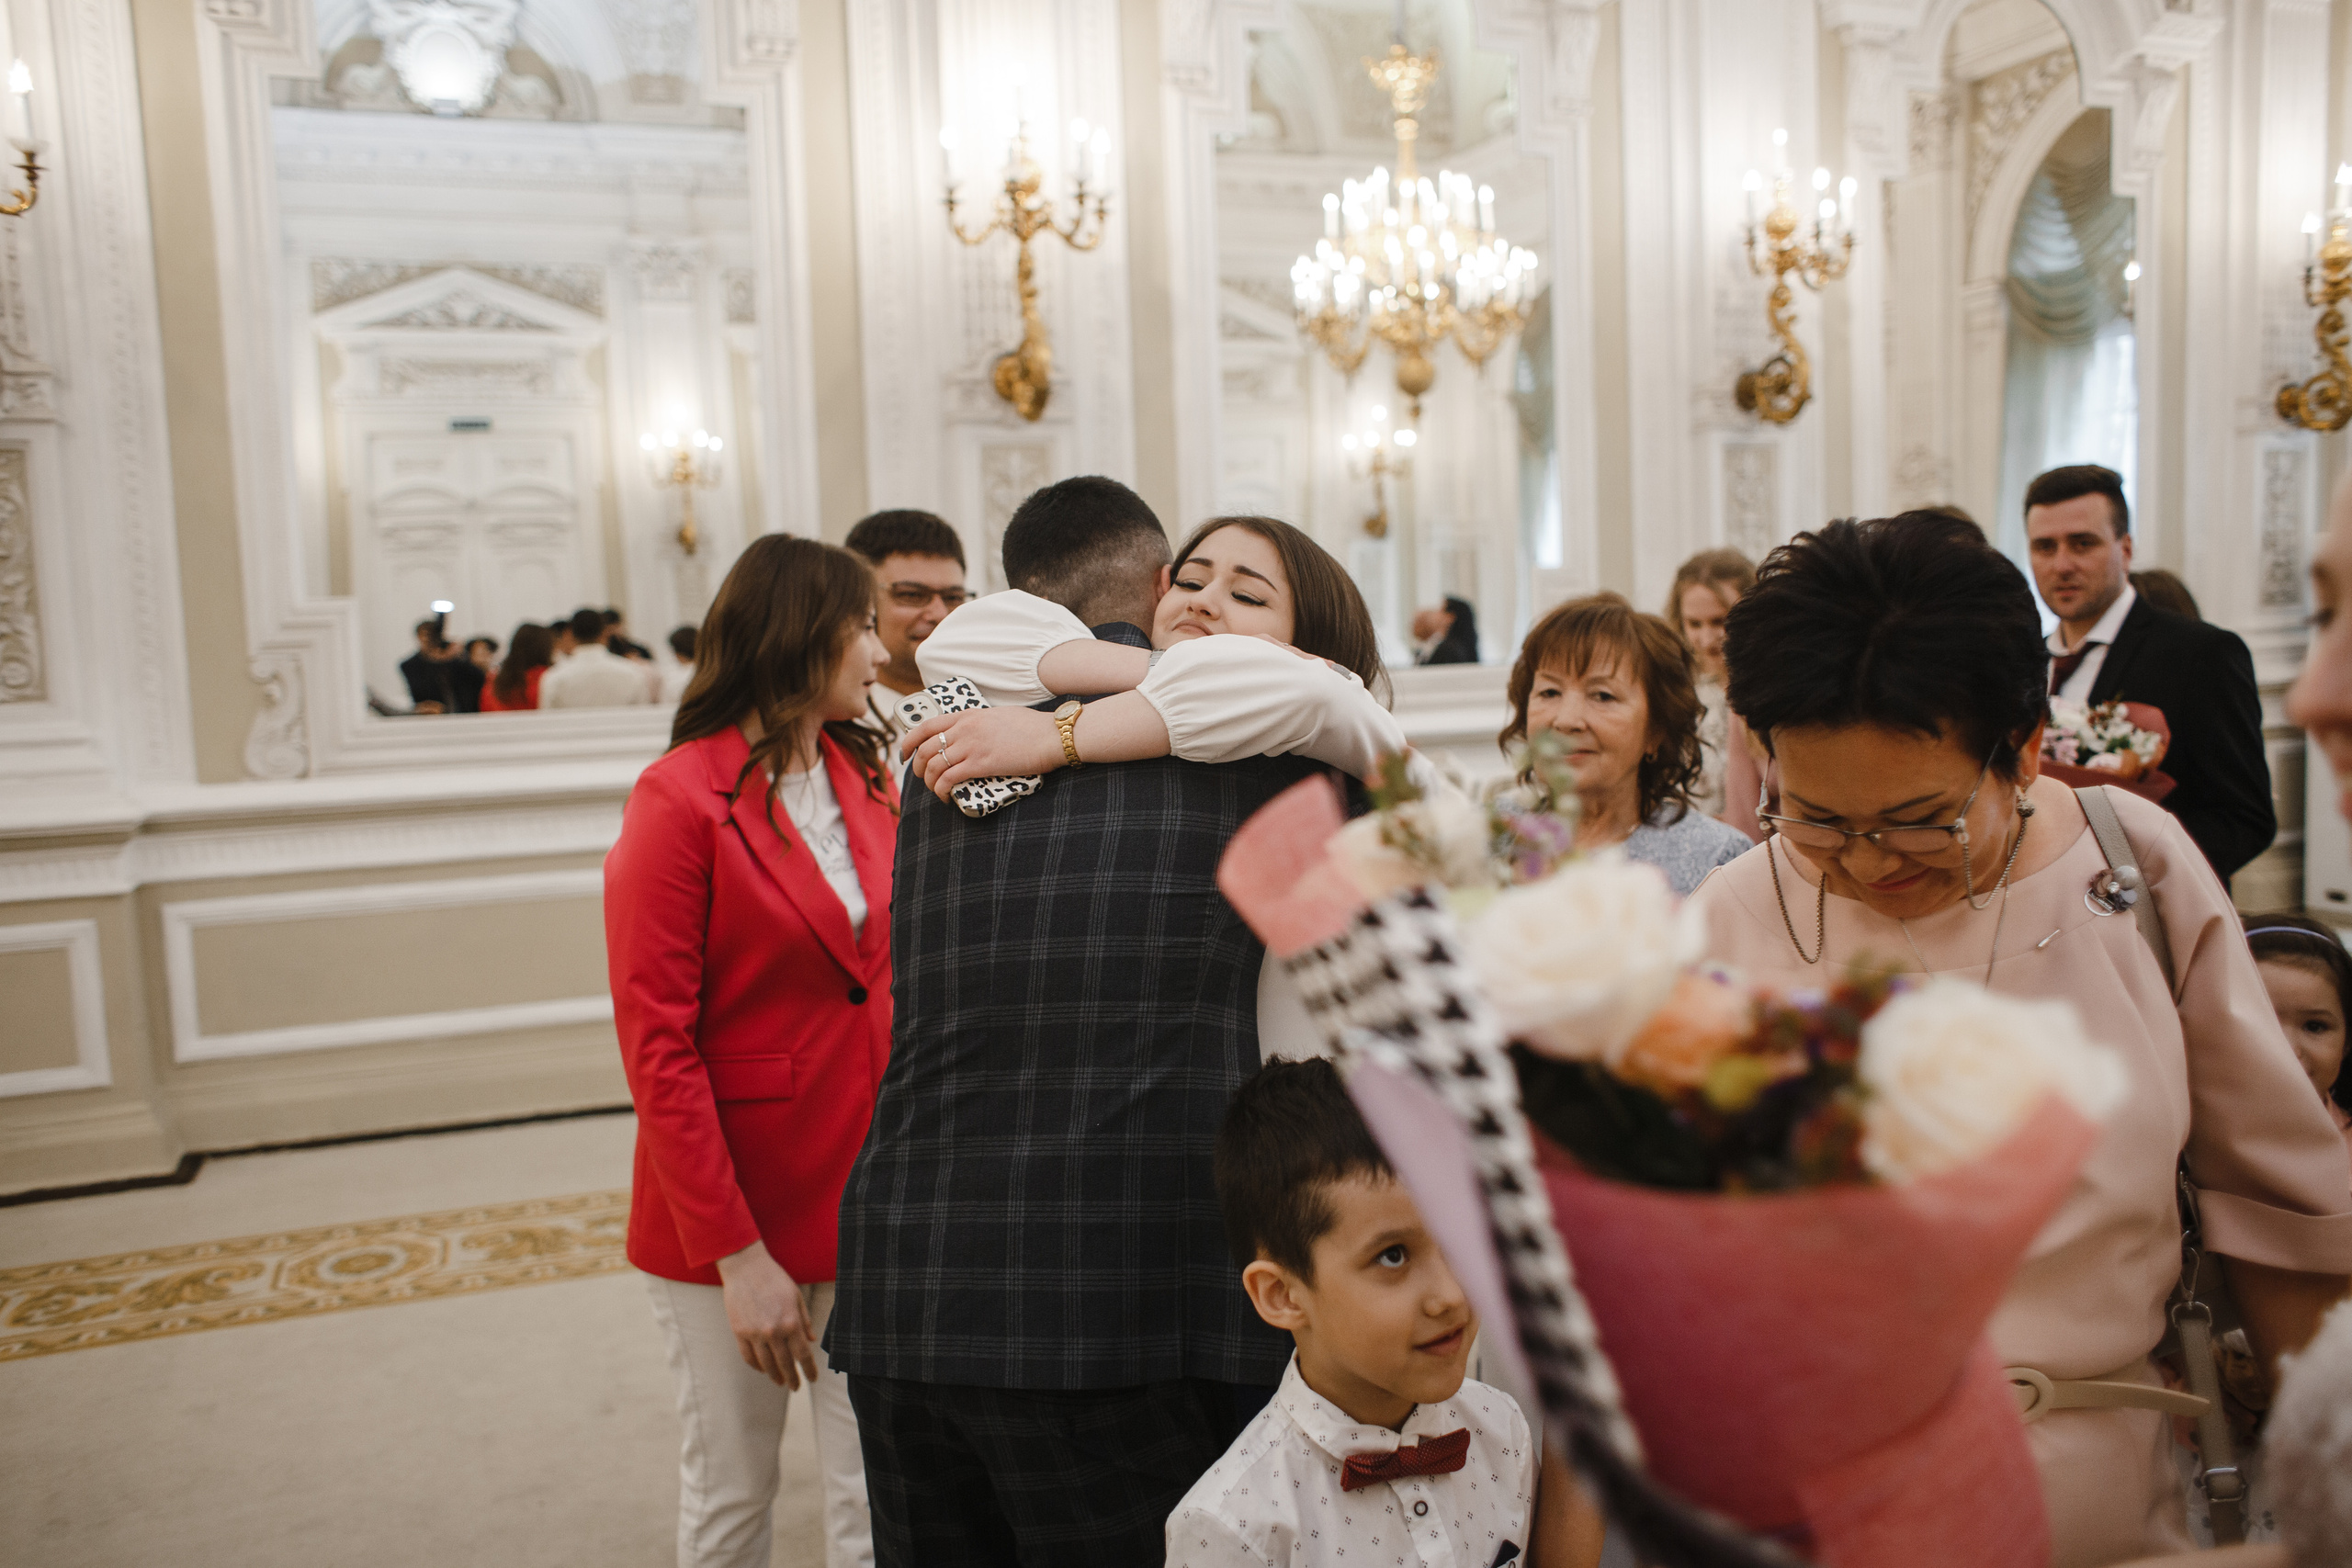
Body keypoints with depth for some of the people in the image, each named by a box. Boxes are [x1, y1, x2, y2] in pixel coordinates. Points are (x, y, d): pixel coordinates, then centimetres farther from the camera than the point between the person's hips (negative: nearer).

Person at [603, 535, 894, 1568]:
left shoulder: (869, 777, 7)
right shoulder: (679, 799, -11)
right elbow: (656, 1044, -13)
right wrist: (735, 1253, -15)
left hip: (870, 1198, 5)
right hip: (729, 1212, -4)